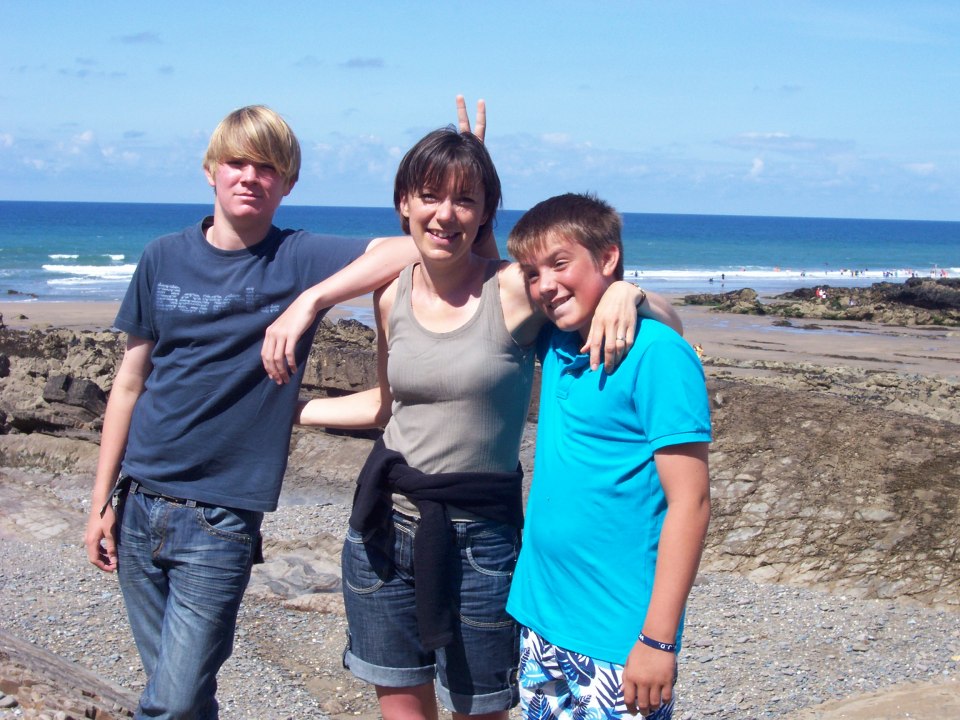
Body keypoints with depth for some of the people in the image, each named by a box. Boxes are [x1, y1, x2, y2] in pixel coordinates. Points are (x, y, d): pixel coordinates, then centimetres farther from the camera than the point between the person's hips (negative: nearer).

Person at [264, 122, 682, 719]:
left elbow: (669, 324, -9)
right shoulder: (393, 293, 2)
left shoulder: (515, 289, -13)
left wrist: (625, 292, -30)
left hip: (476, 535, -4)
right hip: (384, 521, 5)